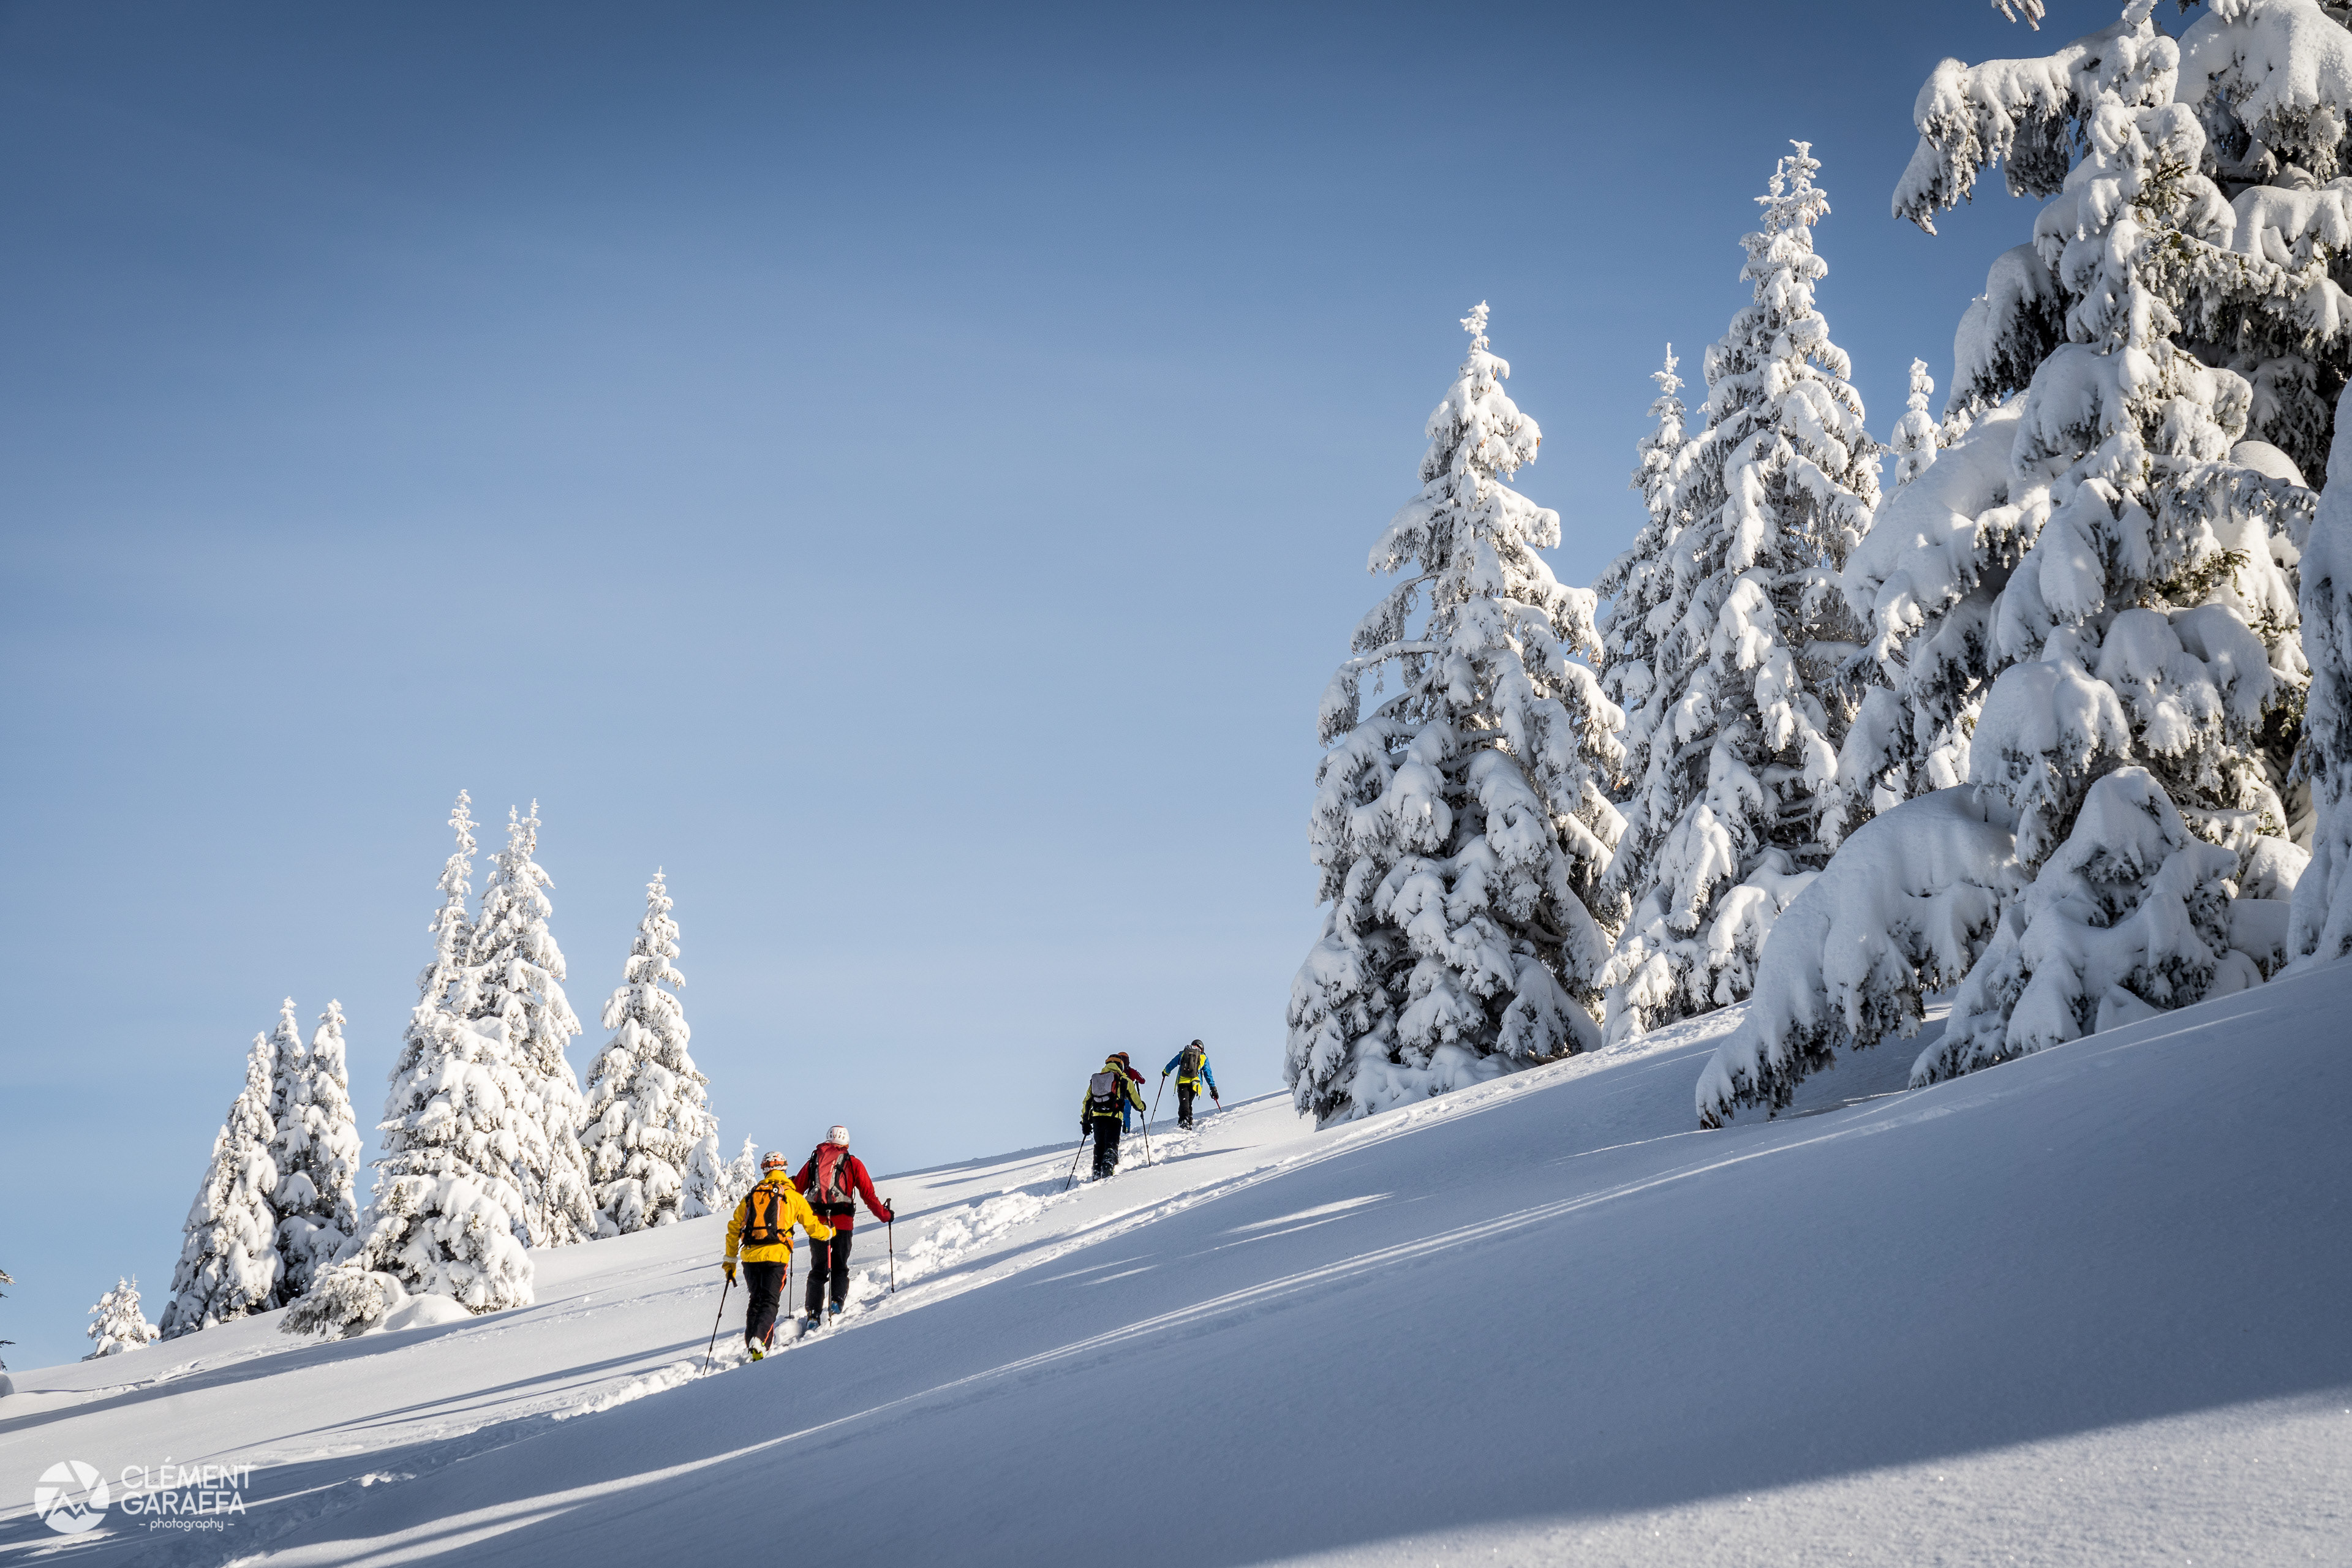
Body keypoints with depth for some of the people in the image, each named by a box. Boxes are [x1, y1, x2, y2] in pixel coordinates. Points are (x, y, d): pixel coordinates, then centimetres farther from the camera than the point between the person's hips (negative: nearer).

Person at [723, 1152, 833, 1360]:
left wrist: (730, 1262, 25)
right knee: (769, 1302, -3)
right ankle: (760, 1341, -25)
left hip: (750, 1256, 3)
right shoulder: (793, 1196, 7)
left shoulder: (751, 1196, 16)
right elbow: (813, 1228, 12)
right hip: (776, 1257, -3)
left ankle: (751, 1343, 11)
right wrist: (830, 1232, 34)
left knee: (756, 1301, 18)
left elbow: (733, 1230, 17)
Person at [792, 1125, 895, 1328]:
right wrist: (884, 1214, 14)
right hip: (842, 1221, -2)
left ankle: (814, 1314, 1)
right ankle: (837, 1301, -13)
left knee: (818, 1269, 11)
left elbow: (796, 1189, 14)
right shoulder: (853, 1163, 7)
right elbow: (868, 1194, 3)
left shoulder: (813, 1161, 13)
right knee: (839, 1268, 11)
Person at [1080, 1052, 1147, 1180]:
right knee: (1111, 1146, -4)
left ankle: (1097, 1174, 12)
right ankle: (1108, 1165, -30)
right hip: (1114, 1118, -4)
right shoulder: (1124, 1080, 7)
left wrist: (1085, 1122, 25)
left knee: (1099, 1146, 16)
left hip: (1097, 1117, 4)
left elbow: (1086, 1102, 19)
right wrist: (1141, 1107, 39)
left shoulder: (1095, 1079, 18)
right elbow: (1136, 1101, 16)